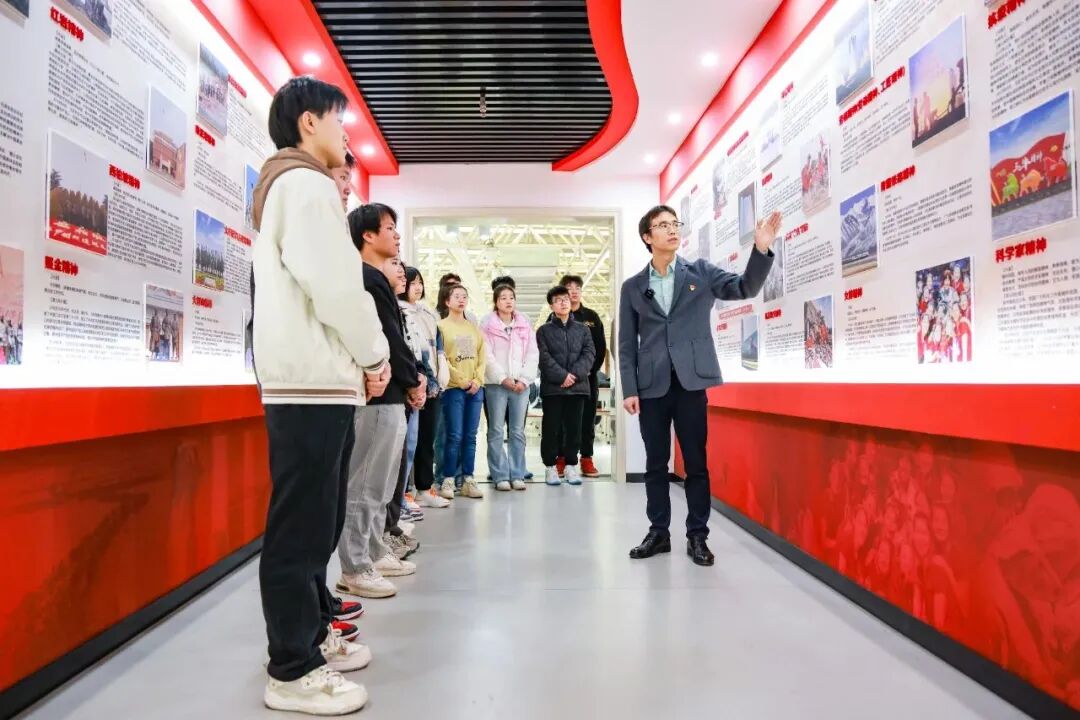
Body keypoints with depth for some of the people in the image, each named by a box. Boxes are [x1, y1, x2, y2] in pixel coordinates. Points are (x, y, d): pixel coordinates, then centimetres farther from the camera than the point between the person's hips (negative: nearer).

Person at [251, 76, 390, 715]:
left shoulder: (287, 185, 25)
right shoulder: (305, 183, -7)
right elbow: (333, 285, -18)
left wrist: (355, 362, 12)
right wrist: (375, 354, -5)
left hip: (318, 379, 10)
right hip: (313, 381, -10)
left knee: (317, 521, 15)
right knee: (302, 526, -5)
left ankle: (313, 636, 26)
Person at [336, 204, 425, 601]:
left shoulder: (372, 279, 19)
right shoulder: (369, 278, -12)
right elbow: (387, 340, -15)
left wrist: (411, 379, 10)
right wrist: (412, 383, -5)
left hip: (386, 395, 11)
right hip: (379, 395, -11)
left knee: (377, 484, 16)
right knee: (364, 485, -5)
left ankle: (375, 553, 27)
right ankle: (355, 568, 2)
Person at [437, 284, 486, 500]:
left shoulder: (473, 327, 16)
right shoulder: (441, 326, 1)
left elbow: (482, 356, 11)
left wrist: (477, 380, -4)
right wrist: (461, 380, -12)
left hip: (475, 388, 5)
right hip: (453, 388, -5)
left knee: (470, 436, 6)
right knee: (454, 436, -6)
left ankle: (468, 480, 11)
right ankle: (448, 480, 3)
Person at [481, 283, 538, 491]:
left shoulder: (525, 324, 12)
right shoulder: (487, 324, 3)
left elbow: (532, 354, 7)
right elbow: (486, 355, -4)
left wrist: (524, 379, -5)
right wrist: (503, 378, -11)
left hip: (521, 384, 3)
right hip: (496, 384, -2)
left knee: (518, 432, 5)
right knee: (496, 431, -1)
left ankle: (517, 475, 11)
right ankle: (500, 476, 5)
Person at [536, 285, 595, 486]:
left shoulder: (582, 329, 12)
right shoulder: (544, 330, 5)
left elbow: (589, 353, 2)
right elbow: (544, 358, -5)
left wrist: (575, 374, -12)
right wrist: (562, 376, -15)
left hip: (577, 386, 2)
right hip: (552, 387, -2)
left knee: (574, 427, 6)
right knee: (551, 428, 2)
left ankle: (571, 465, 16)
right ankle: (550, 466, 11)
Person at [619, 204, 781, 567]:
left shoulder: (701, 272, 8)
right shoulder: (633, 287, 9)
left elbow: (746, 288, -5)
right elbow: (627, 343, 7)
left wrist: (761, 249, -22)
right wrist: (629, 389, -1)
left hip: (690, 381, -1)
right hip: (651, 386, 1)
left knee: (696, 463, 3)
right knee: (656, 463, 8)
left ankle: (697, 536, 14)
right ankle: (659, 533, 20)